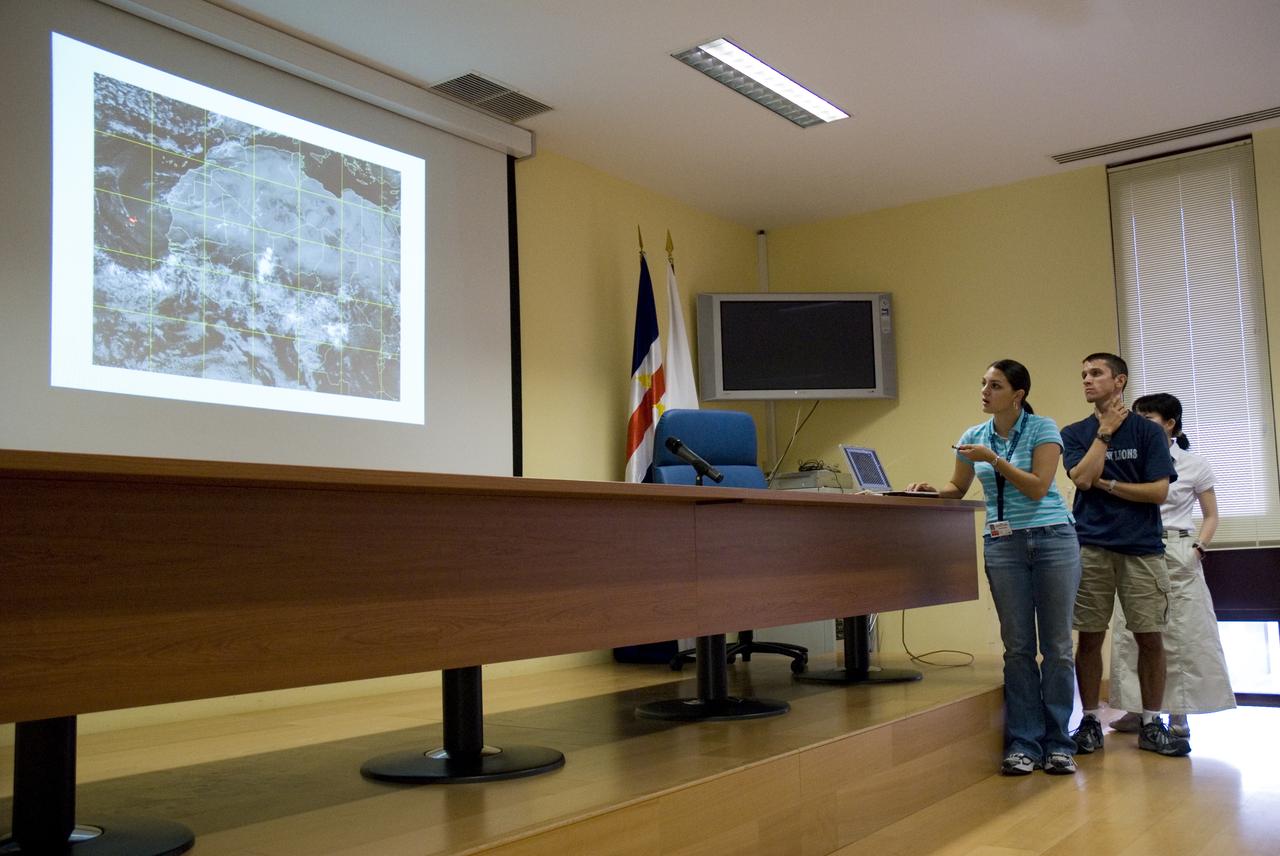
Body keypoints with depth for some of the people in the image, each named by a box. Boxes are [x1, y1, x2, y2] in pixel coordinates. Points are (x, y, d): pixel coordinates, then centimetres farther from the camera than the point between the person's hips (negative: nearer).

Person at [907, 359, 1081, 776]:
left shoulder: (1043, 429, -4)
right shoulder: (974, 436, 8)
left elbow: (1038, 487, -12)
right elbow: (958, 488, 17)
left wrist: (993, 459, -18)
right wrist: (932, 490, -4)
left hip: (1053, 540, -3)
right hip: (1003, 546, 3)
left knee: (1057, 645, 2)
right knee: (1018, 647, 3)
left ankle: (1058, 744, 11)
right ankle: (1023, 744, 8)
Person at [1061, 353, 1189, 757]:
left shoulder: (1148, 431, 4)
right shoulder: (1074, 434, 8)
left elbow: (1159, 491, -4)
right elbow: (1083, 478, -10)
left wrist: (1107, 484, -4)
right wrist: (1105, 432, -5)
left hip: (1142, 548, 0)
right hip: (1091, 548, 1)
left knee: (1150, 638, 1)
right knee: (1089, 638, 2)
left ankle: (1151, 725, 15)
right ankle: (1090, 723, 13)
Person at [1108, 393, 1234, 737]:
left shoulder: (1194, 465, 2)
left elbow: (1211, 516, 7)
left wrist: (1198, 549, -5)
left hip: (1177, 556, -2)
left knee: (1180, 635, 0)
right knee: (1130, 633, 1)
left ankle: (1178, 715, 8)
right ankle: (1136, 709, 10)